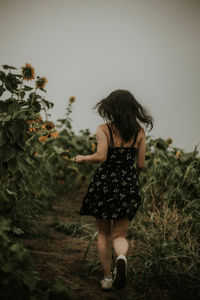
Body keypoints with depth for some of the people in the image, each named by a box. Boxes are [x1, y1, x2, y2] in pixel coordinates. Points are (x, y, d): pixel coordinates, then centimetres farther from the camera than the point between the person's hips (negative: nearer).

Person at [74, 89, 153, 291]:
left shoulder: (104, 129, -7)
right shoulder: (139, 132, 2)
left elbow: (101, 157, -19)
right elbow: (141, 165, 3)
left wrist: (83, 158, -1)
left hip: (104, 182, -1)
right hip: (127, 186, 2)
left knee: (103, 233, 15)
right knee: (119, 234, 7)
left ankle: (107, 277, 17)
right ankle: (121, 258, -25)